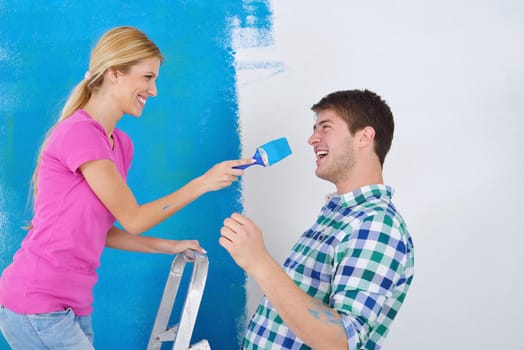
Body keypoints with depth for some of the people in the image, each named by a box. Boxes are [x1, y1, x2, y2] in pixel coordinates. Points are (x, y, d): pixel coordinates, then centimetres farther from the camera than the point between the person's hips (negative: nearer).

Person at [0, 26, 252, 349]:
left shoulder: (122, 144, 9)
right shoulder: (78, 132, -17)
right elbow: (133, 220, -14)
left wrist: (169, 247, 11)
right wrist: (203, 182, -12)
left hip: (74, 305, 8)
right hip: (37, 307, -8)